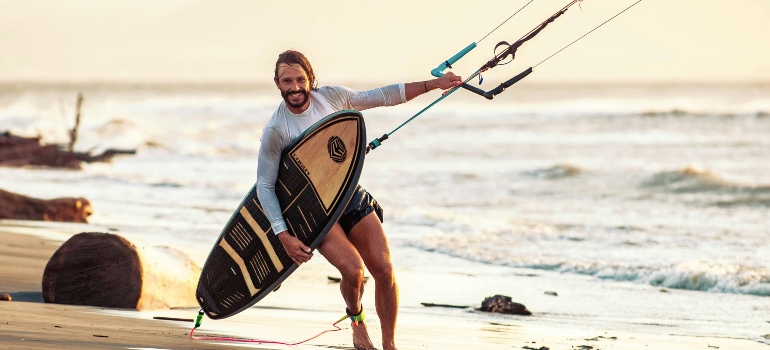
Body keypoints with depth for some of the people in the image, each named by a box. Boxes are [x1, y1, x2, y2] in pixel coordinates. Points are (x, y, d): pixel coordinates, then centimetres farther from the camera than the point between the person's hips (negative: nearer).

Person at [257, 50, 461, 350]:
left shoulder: (331, 97, -5)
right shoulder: (275, 130, -15)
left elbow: (381, 97, 6)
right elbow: (265, 186, -11)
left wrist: (434, 84, 5)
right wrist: (284, 236, -19)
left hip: (352, 196, 4)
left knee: (384, 270, -9)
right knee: (353, 270, -24)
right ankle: (355, 315, 11)